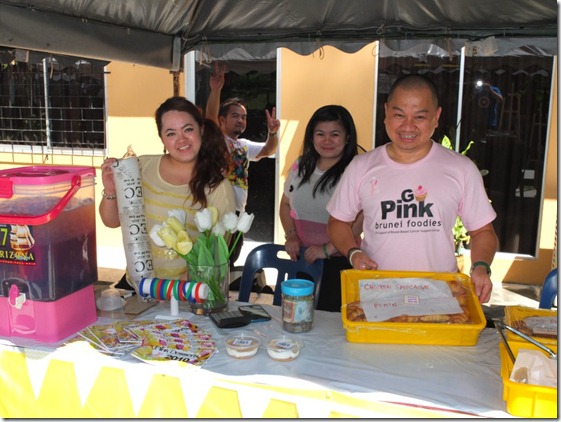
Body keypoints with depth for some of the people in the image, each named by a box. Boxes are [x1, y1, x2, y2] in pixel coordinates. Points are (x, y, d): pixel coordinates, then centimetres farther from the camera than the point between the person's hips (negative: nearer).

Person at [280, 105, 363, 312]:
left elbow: (360, 221, -18)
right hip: (301, 260, 5)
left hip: (338, 263, -5)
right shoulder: (301, 166, 7)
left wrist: (327, 249, -18)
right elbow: (285, 204, 16)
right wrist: (291, 236, 2)